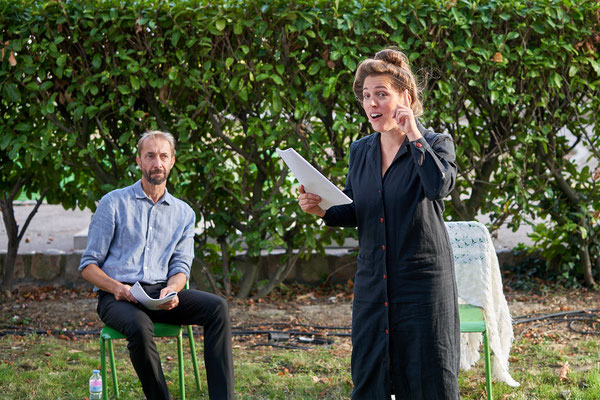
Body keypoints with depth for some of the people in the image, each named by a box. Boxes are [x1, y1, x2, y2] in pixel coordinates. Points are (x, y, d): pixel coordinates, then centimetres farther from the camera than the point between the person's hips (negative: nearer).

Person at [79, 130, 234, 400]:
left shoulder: (183, 213, 17)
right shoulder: (114, 203, 6)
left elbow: (181, 266, 10)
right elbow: (88, 265, 4)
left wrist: (171, 289, -16)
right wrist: (116, 287, -17)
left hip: (160, 294, 3)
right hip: (116, 296, -3)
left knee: (217, 307, -24)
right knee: (140, 328, -38)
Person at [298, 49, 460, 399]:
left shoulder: (436, 144, -3)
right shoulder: (360, 151, 11)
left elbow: (440, 186, -24)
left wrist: (414, 136, -20)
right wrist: (323, 210, -3)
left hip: (423, 278, -5)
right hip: (373, 282, 5)